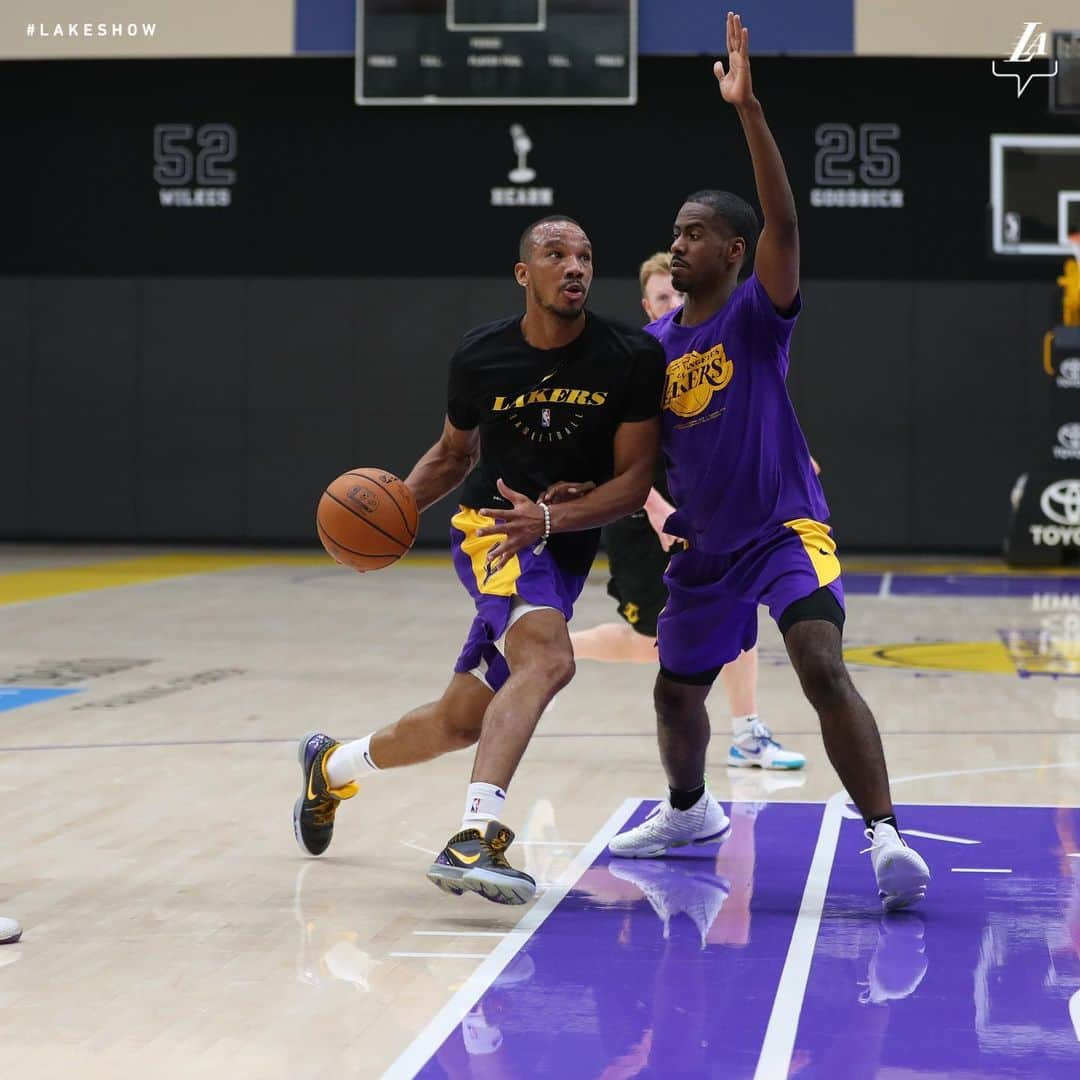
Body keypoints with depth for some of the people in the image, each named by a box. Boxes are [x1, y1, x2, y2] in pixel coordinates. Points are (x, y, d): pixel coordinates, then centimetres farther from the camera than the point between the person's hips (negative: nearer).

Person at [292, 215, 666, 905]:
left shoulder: (632, 358, -8)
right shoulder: (481, 355, -3)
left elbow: (634, 480, -10)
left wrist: (549, 518, -25)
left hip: (564, 553, 3)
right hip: (491, 528, -3)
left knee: (462, 722, 11)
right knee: (548, 661, -33)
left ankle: (333, 766, 38)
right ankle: (475, 839, -42)